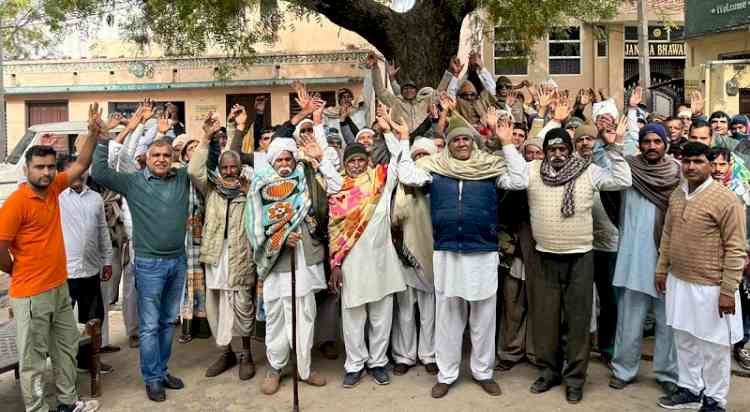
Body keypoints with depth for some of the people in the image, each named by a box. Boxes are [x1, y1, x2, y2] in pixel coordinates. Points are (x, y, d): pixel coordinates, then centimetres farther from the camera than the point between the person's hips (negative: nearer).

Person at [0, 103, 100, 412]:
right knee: (33, 359, 5)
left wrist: (94, 132, 0)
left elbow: (81, 165, 10)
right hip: (31, 294, -8)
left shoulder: (53, 188, 2)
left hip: (60, 287, 8)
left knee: (67, 347, 19)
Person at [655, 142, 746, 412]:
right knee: (685, 340, 18)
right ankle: (690, 389, 35)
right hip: (679, 282, 6)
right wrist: (662, 270, 15)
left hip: (710, 287, -6)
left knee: (713, 346, 8)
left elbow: (736, 249, -15)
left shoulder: (726, 200, -15)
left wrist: (728, 290, -17)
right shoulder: (676, 195, 6)